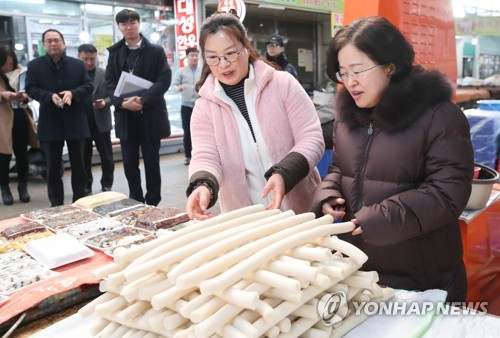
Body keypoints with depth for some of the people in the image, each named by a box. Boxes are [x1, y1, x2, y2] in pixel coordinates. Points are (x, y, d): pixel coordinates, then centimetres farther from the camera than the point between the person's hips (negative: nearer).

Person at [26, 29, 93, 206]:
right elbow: (30, 89, -3)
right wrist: (50, 96, -20)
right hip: (50, 123, -1)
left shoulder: (78, 64, 6)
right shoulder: (34, 65, 3)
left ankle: (80, 201, 20)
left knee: (78, 164, 8)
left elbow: (88, 86, 1)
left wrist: (73, 93, -17)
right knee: (53, 166, 6)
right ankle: (56, 204, 16)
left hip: (75, 122, 1)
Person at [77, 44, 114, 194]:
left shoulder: (105, 74, 0)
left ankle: (107, 185, 18)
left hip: (101, 122, 0)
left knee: (106, 156, 7)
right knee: (84, 157, 10)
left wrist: (105, 102, -18)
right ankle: (86, 185, 21)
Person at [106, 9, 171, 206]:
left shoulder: (156, 51, 3)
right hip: (125, 117, 3)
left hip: (150, 116, -2)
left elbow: (164, 80, -7)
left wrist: (144, 100, -20)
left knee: (151, 162, 5)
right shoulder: (115, 53, 12)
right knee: (129, 163, 6)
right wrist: (122, 102, -15)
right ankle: (136, 203, 19)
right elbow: (110, 83, 4)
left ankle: (152, 203, 17)